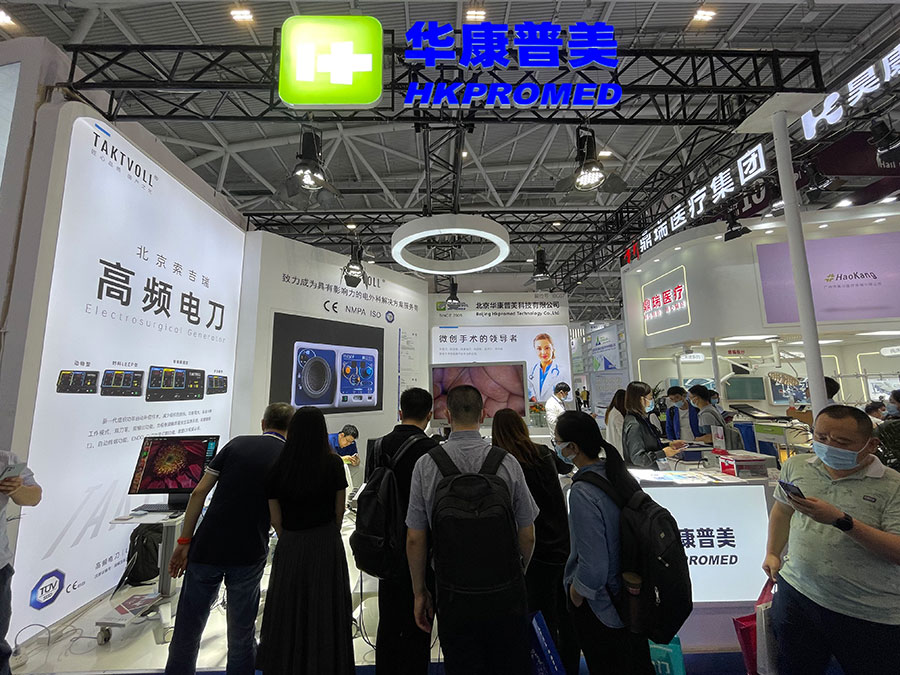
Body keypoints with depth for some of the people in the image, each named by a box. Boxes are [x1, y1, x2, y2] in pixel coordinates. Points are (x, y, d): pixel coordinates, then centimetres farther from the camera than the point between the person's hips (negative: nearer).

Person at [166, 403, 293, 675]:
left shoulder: (237, 444, 1)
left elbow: (199, 492, -2)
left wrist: (184, 542, 4)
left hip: (207, 548, 2)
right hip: (248, 556, -1)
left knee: (187, 629, 19)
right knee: (241, 634, 17)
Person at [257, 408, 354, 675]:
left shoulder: (277, 468, -10)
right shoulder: (333, 464, -13)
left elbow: (276, 519, -2)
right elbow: (339, 510, -3)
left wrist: (289, 542, 14)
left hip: (290, 546, 1)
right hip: (327, 545, -1)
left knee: (288, 612, 21)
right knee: (325, 611, 15)